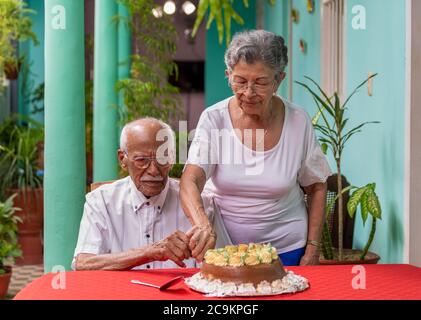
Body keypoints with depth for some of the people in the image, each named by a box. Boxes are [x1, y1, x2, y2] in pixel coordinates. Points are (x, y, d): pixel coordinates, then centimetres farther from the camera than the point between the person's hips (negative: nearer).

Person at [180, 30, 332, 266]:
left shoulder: (298, 121, -10)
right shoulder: (214, 119, -12)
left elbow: (317, 188, 1)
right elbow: (190, 182, -22)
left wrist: (313, 251, -3)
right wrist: (203, 225, -42)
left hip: (286, 250, 0)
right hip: (221, 246, 0)